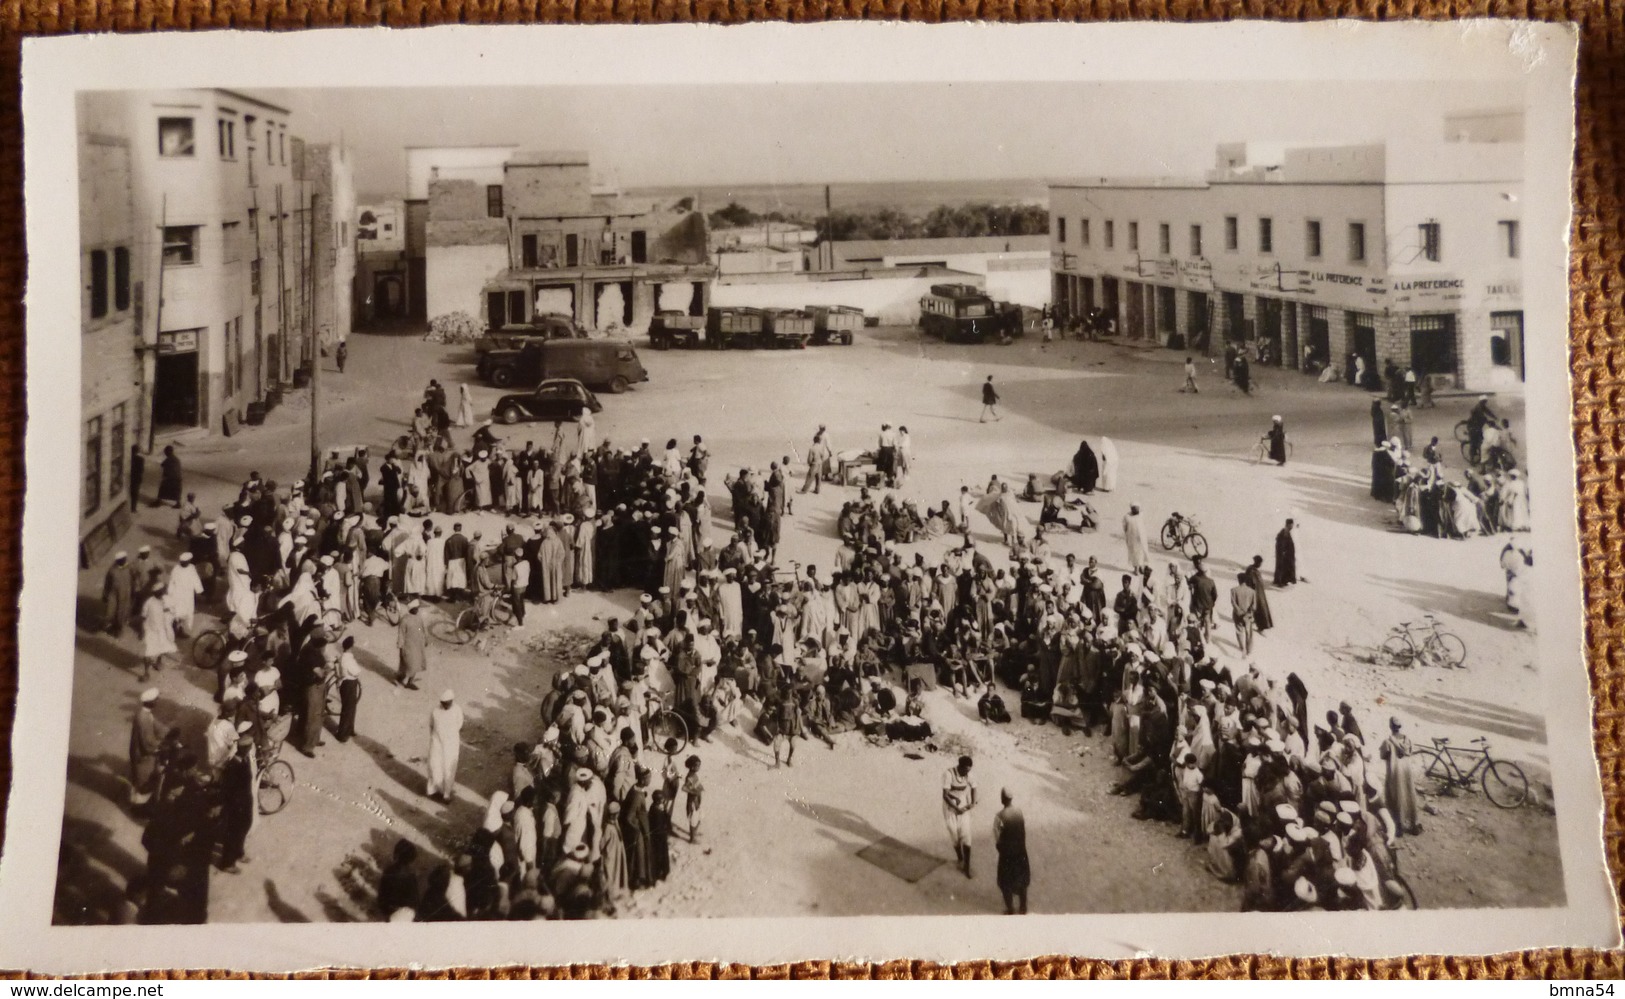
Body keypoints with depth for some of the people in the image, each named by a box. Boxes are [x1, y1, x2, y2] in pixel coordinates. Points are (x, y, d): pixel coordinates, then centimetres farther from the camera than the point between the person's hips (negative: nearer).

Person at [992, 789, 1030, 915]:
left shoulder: (999, 816, -20)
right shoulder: (1020, 812, -8)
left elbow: (996, 838, -13)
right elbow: (1025, 832, 0)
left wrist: (1000, 848, 5)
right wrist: (1021, 846, 12)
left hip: (1006, 852, -4)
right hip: (1021, 851, 4)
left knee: (1006, 882, 13)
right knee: (1021, 879, 20)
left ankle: (1010, 910, 19)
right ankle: (1023, 908, 30)